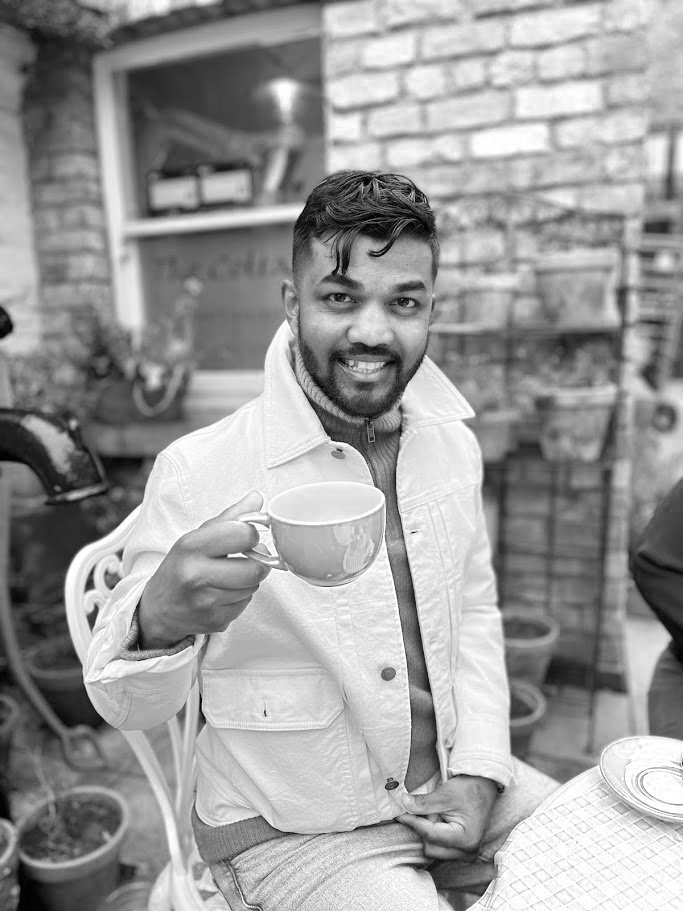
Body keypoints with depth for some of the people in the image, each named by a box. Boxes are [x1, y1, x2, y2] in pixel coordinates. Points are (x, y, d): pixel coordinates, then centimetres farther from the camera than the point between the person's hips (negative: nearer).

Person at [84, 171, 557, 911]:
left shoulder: (452, 443, -5)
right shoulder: (199, 472, -22)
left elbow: (474, 608, 6)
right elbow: (126, 705, -16)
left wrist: (480, 770, -4)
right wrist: (159, 622, -38)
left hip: (452, 788, 5)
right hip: (295, 834, -4)